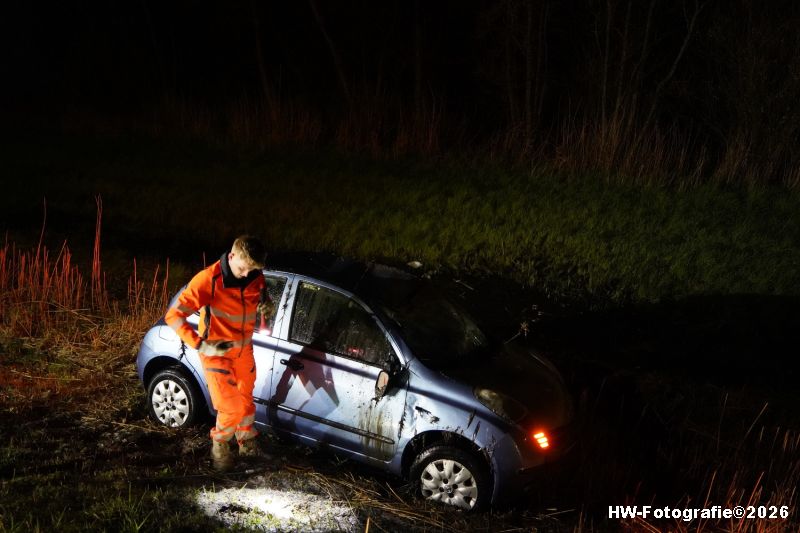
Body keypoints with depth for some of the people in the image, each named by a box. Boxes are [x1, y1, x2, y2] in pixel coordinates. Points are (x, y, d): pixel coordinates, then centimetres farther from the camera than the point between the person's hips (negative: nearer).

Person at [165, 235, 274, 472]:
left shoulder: (255, 277, -9)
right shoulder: (209, 280, -26)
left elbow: (262, 297, 13)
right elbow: (173, 316, -26)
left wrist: (267, 306, -13)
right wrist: (202, 345, -31)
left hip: (244, 349, 5)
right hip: (216, 352, -5)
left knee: (246, 402, 18)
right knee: (231, 408, -8)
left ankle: (247, 443, 44)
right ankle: (220, 446, 21)